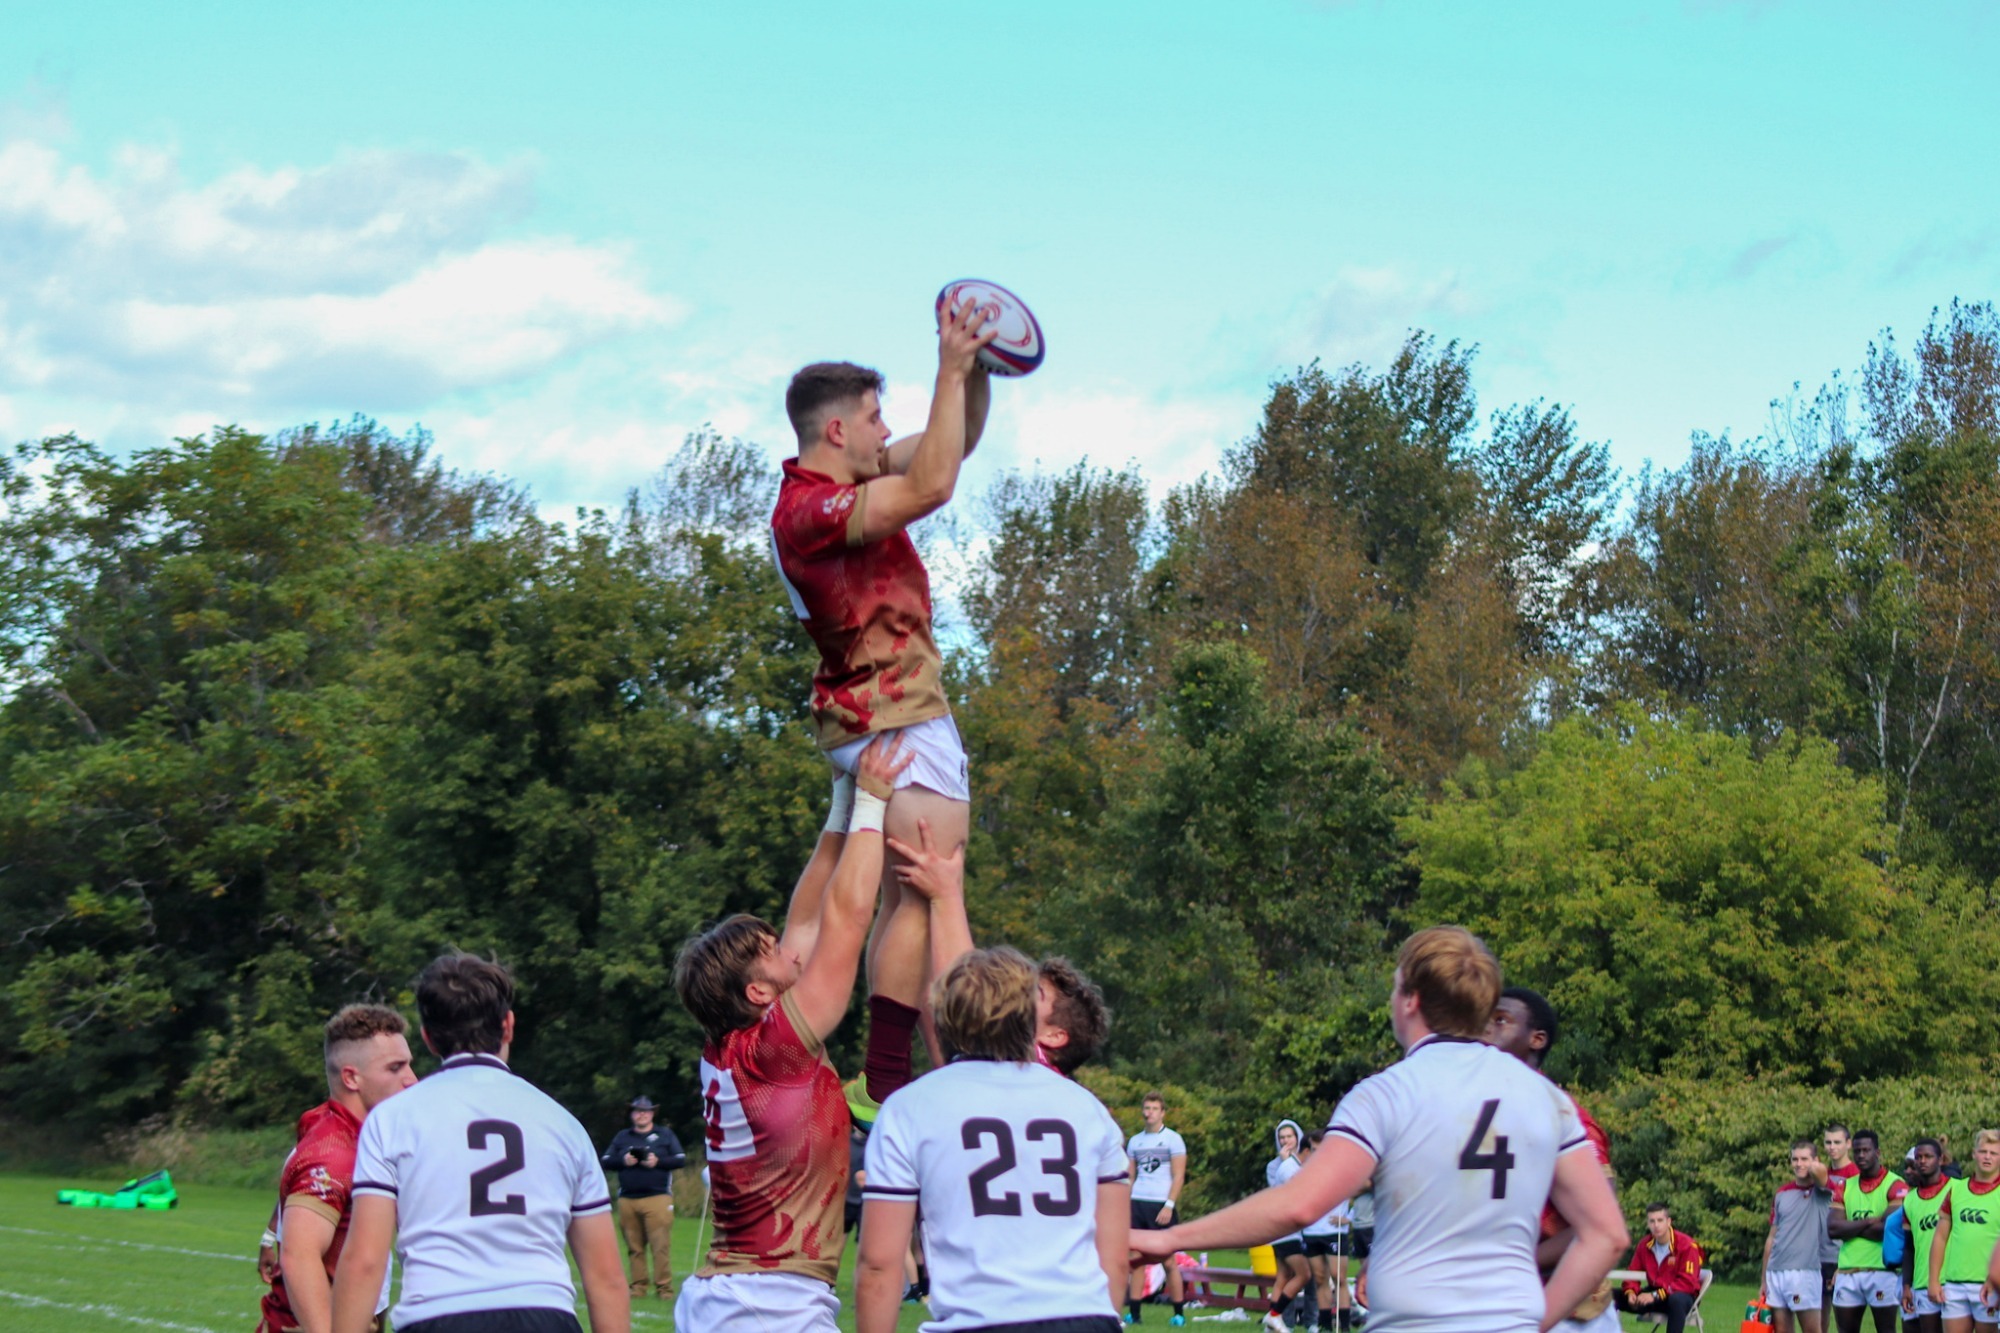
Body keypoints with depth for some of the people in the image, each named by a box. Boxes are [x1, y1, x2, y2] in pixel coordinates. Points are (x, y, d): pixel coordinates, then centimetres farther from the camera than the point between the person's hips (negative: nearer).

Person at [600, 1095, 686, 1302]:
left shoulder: (665, 1135, 11)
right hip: (627, 1200, 3)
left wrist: (658, 1162, -10)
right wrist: (623, 1161, -7)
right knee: (634, 1247, 2)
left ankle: (664, 1288, -9)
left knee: (661, 1245, -10)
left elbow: (681, 1159, 5)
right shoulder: (621, 1137, 18)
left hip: (657, 1198, -3)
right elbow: (606, 1160, 12)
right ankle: (638, 1288, 6)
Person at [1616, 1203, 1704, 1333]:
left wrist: (1655, 1295, -27)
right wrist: (1631, 1292, -15)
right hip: (1653, 1295, 6)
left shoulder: (1686, 1245, -15)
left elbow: (1687, 1282, -20)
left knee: (1677, 1300, -43)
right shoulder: (1645, 1244, 3)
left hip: (1682, 1295, -6)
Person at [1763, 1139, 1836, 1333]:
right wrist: (1764, 1280, 15)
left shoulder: (1822, 1191, 0)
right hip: (1775, 1272, 5)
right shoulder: (1781, 1194, 15)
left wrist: (1816, 1166, 2)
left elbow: (1817, 1169, -24)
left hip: (1804, 1272, -5)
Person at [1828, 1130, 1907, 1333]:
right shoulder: (1845, 1187, 13)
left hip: (1882, 1270, -5)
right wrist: (1869, 1222, -11)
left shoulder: (1895, 1186, -3)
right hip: (1848, 1273, 5)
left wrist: (1850, 1228, -7)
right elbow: (1832, 1228, 0)